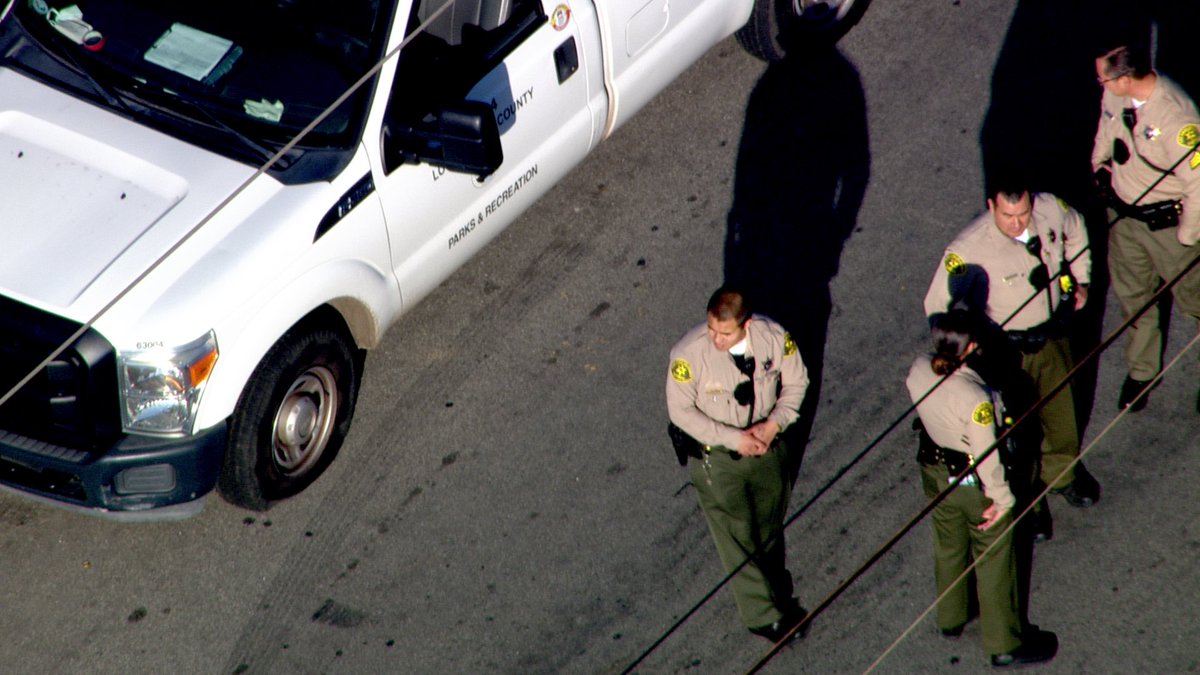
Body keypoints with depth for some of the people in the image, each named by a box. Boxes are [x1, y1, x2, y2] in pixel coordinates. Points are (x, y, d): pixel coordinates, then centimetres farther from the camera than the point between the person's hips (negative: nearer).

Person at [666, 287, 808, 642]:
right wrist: (735, 439, -22)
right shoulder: (689, 353, -28)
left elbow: (796, 381, -2)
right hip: (718, 459, -3)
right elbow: (680, 410, -20)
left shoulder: (773, 336, -19)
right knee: (738, 539, 5)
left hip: (768, 449, 3)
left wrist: (774, 424, -17)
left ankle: (779, 595, 47)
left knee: (770, 529, 23)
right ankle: (765, 616, 24)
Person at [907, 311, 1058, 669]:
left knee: (948, 546, 29)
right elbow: (986, 455, -26)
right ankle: (1005, 643, 30)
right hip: (973, 479, -7)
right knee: (993, 560, 14)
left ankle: (950, 619, 52)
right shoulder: (974, 397, -37)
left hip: (934, 469, 7)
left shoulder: (919, 371, -19)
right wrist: (1001, 497, -12)